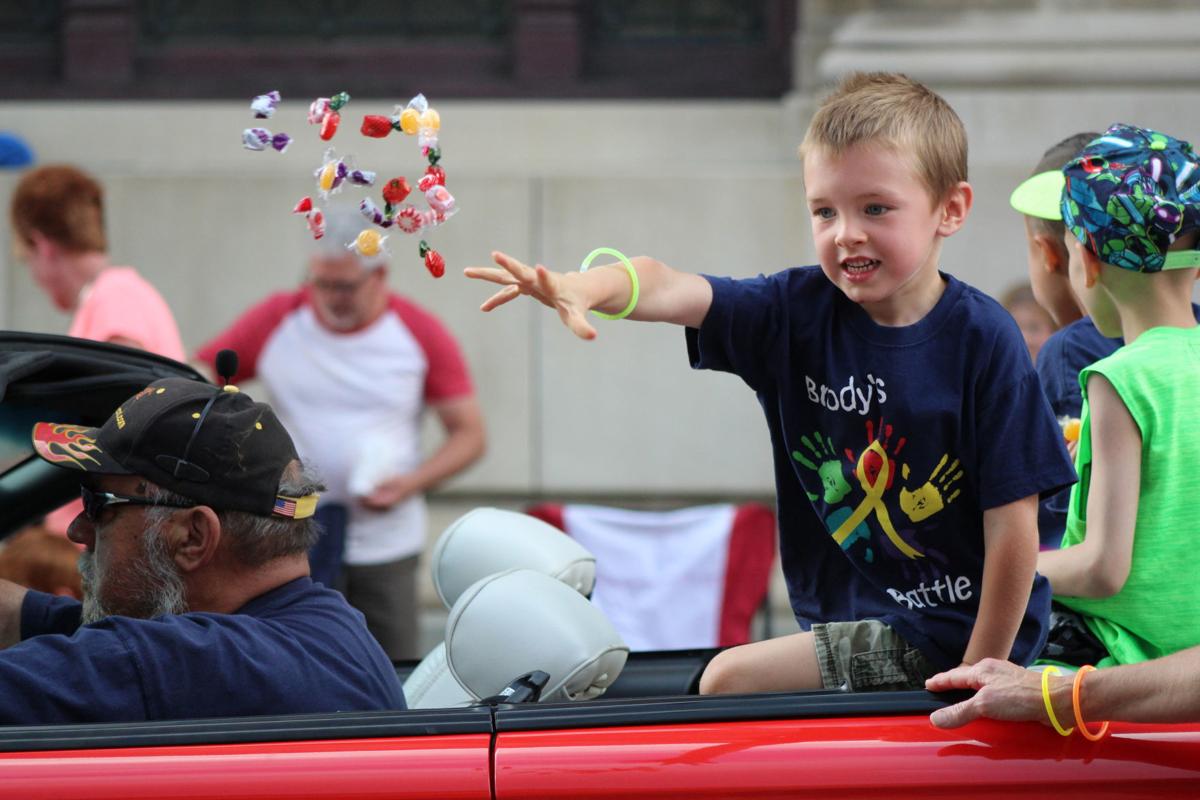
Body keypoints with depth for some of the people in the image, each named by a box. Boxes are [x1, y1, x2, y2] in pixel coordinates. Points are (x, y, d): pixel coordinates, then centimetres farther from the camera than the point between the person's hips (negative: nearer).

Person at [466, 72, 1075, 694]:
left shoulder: (982, 340, -15)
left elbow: (1012, 525, -15)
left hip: (952, 629, -6)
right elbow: (665, 290, -18)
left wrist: (981, 671, -15)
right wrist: (581, 288, -40)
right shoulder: (800, 310, -1)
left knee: (732, 679, -12)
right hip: (843, 616, 6)